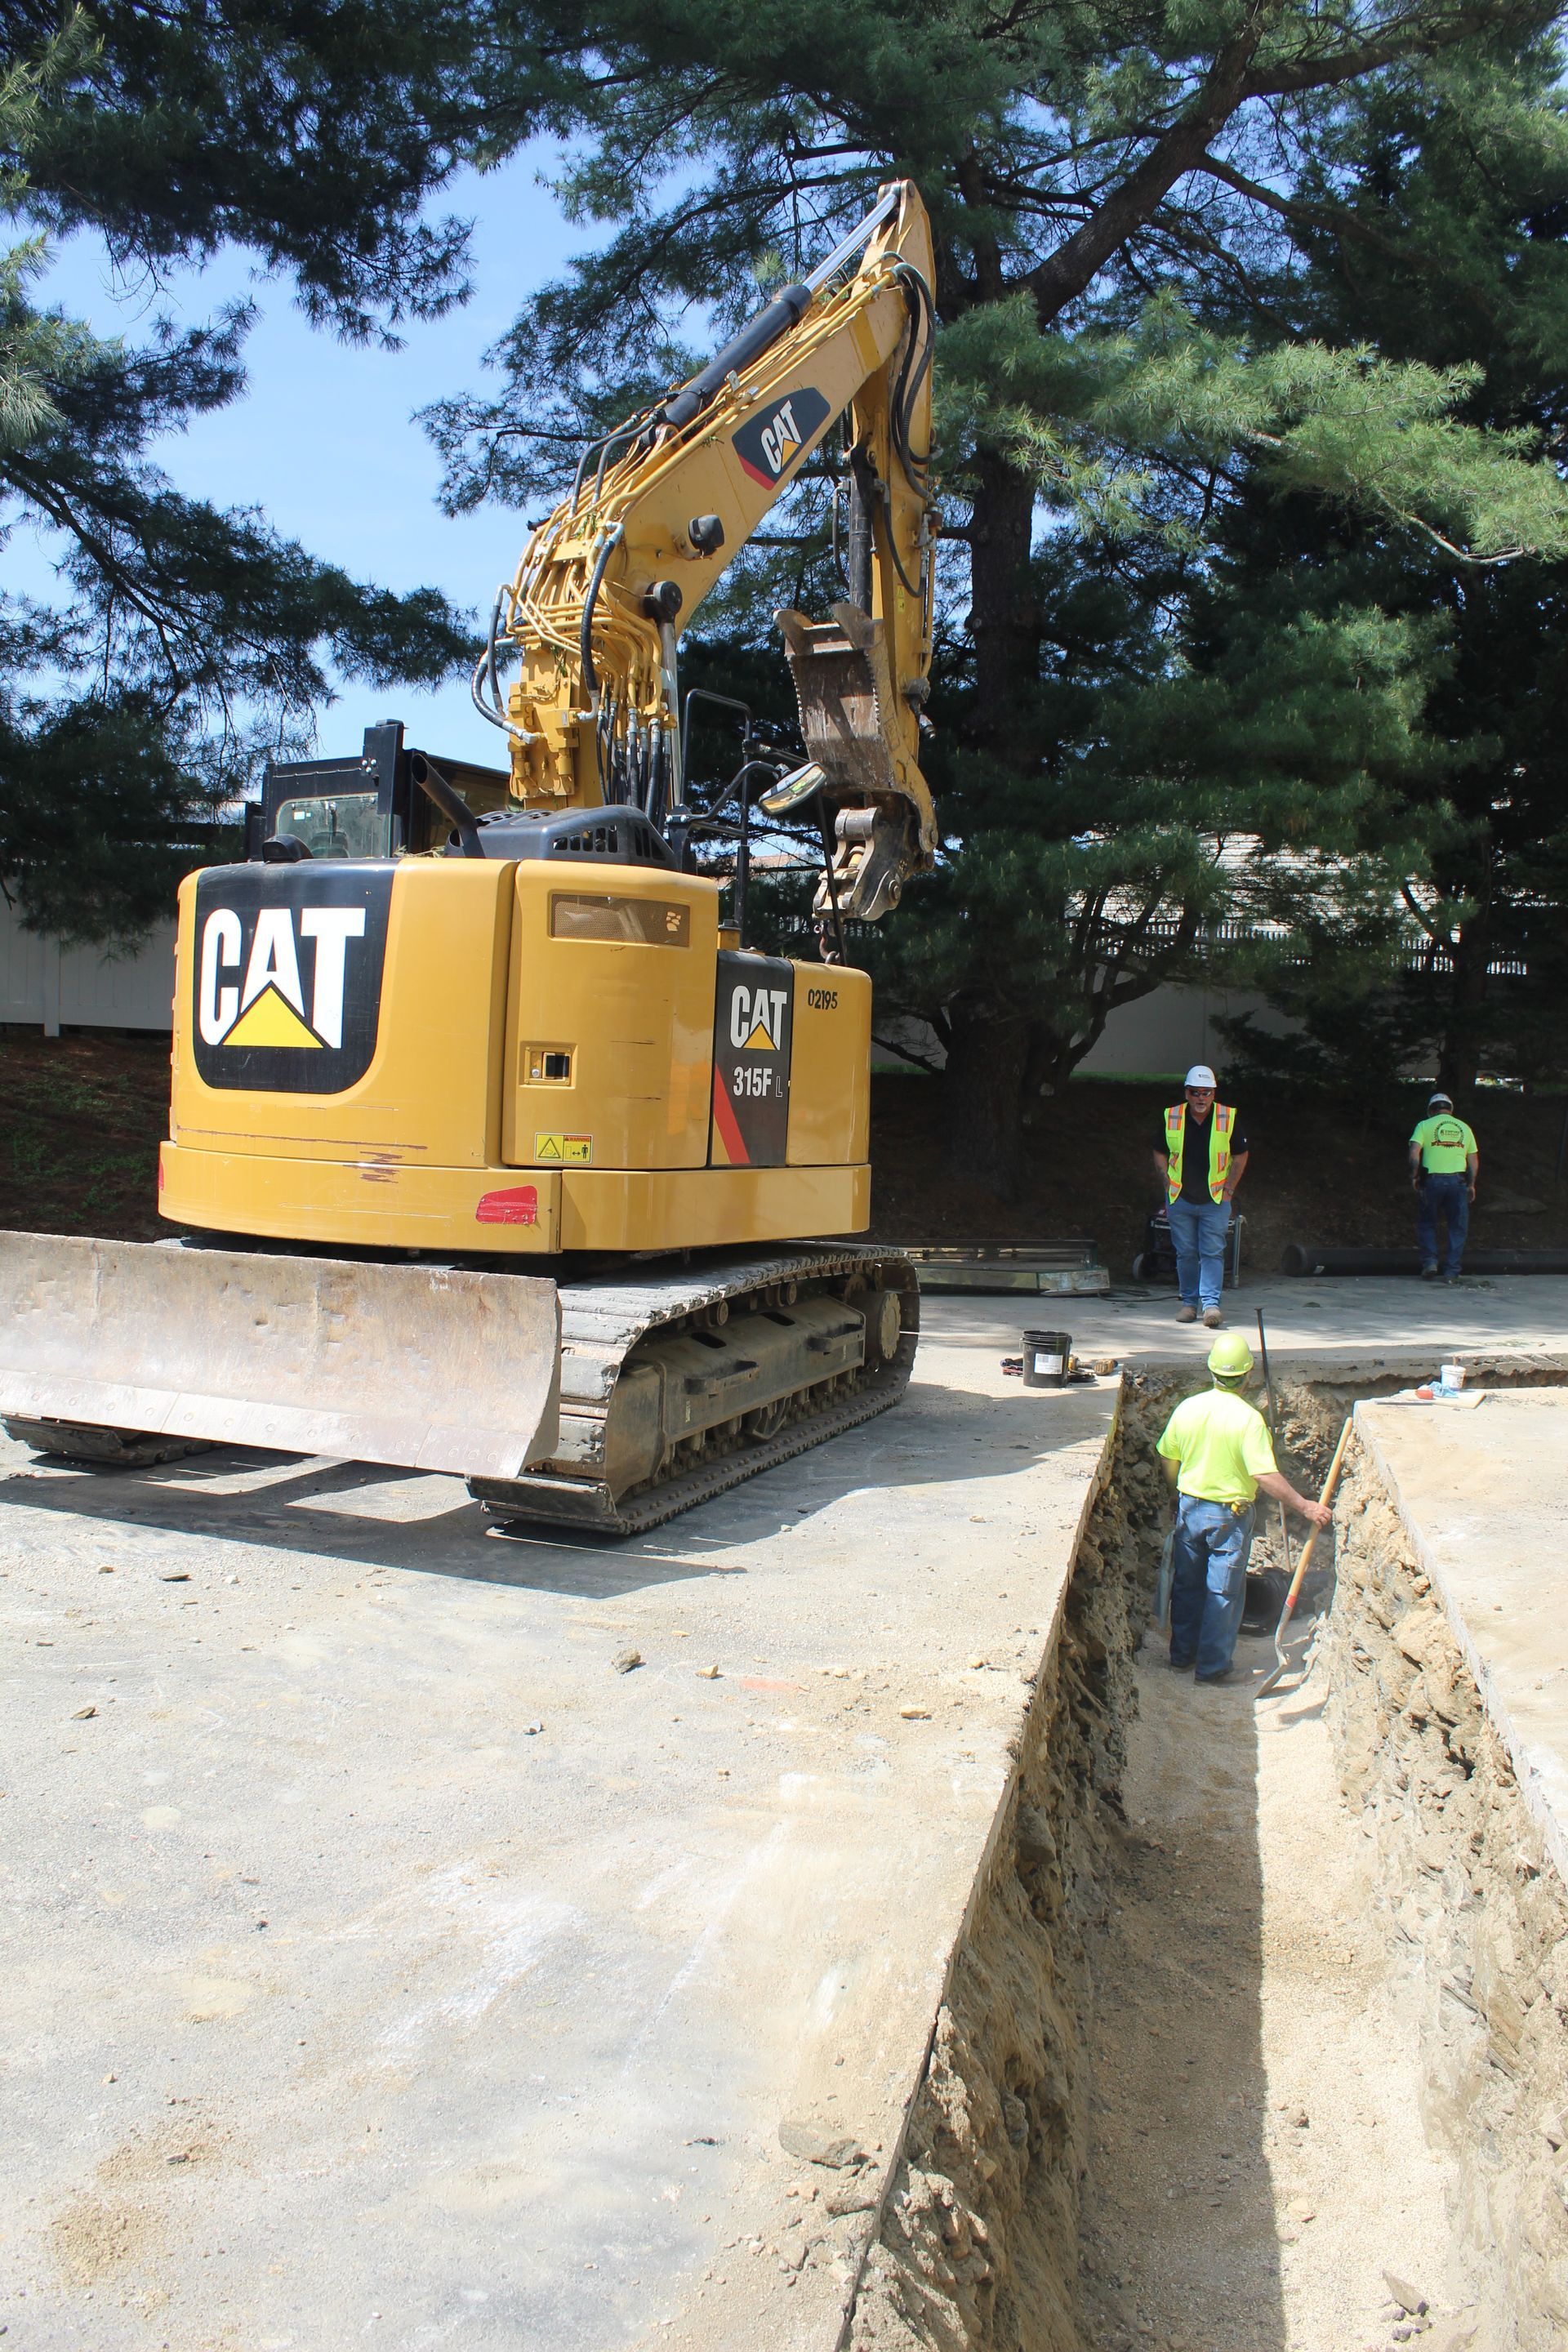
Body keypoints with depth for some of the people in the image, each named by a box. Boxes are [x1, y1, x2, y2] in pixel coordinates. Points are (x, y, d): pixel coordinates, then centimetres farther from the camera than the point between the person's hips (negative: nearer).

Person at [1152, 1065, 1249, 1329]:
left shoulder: (1228, 1118, -3)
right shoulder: (1171, 1118, -1)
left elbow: (1240, 1156, 6)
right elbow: (1160, 1154, 10)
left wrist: (1229, 1189, -1)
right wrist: (1168, 1185, 1)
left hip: (1216, 1200, -1)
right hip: (1180, 1199, 2)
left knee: (1213, 1252, -6)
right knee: (1185, 1253, 8)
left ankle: (1211, 1303, -8)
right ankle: (1189, 1301, 19)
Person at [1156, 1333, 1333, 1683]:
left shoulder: (1187, 1408, -5)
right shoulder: (1248, 1418, -20)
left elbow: (1168, 1458, 6)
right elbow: (1266, 1476, -24)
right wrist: (1305, 1507, -17)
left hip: (1190, 1507, 5)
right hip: (1230, 1516, -4)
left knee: (1187, 1585, 17)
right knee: (1223, 1593, 7)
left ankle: (1182, 1655, 28)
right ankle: (1212, 1667, 13)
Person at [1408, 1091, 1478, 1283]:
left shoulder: (1424, 1125, 6)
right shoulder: (1464, 1127, 15)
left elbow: (1414, 1153, -7)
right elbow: (1474, 1160, 14)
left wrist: (1414, 1176, 2)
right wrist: (1471, 1185, 20)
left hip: (1432, 1179, -2)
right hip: (1458, 1180, 2)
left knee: (1426, 1223, 14)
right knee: (1457, 1228, 8)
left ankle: (1429, 1262, 2)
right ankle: (1452, 1272, 6)